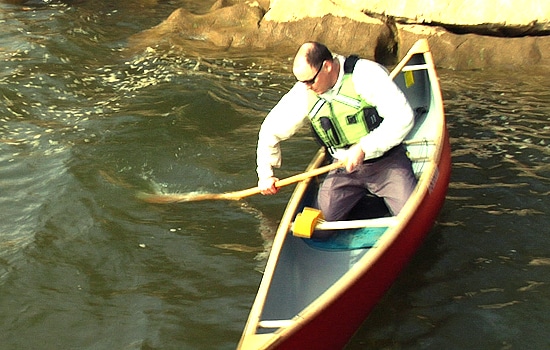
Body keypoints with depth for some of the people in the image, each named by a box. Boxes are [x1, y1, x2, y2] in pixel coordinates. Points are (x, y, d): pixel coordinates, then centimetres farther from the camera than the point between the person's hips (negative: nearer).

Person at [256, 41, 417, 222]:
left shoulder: (366, 74, -19)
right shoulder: (303, 94, -7)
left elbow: (402, 116, -24)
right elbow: (271, 129, 6)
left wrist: (364, 148, -27)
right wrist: (265, 173, 5)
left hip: (388, 161, -3)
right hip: (345, 166, 4)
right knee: (327, 214, -14)